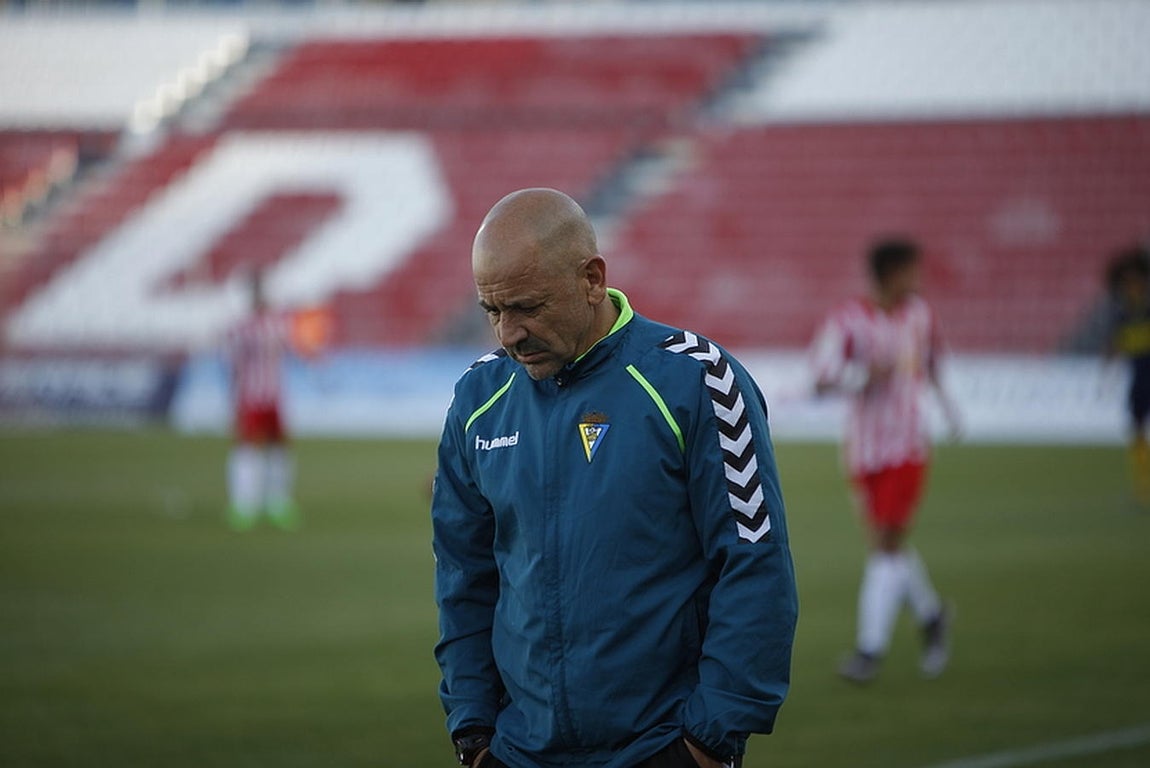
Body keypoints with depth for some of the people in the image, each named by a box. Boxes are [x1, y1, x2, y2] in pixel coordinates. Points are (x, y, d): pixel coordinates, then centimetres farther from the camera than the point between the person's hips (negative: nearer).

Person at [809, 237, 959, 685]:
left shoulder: (919, 314, 3)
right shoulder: (848, 320, -9)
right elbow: (822, 378, -20)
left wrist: (944, 400, 32)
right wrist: (865, 374, -35)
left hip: (907, 450, 0)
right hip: (864, 453, 0)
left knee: (888, 546, -8)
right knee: (888, 548, 7)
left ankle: (870, 649, -6)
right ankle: (931, 616, 32)